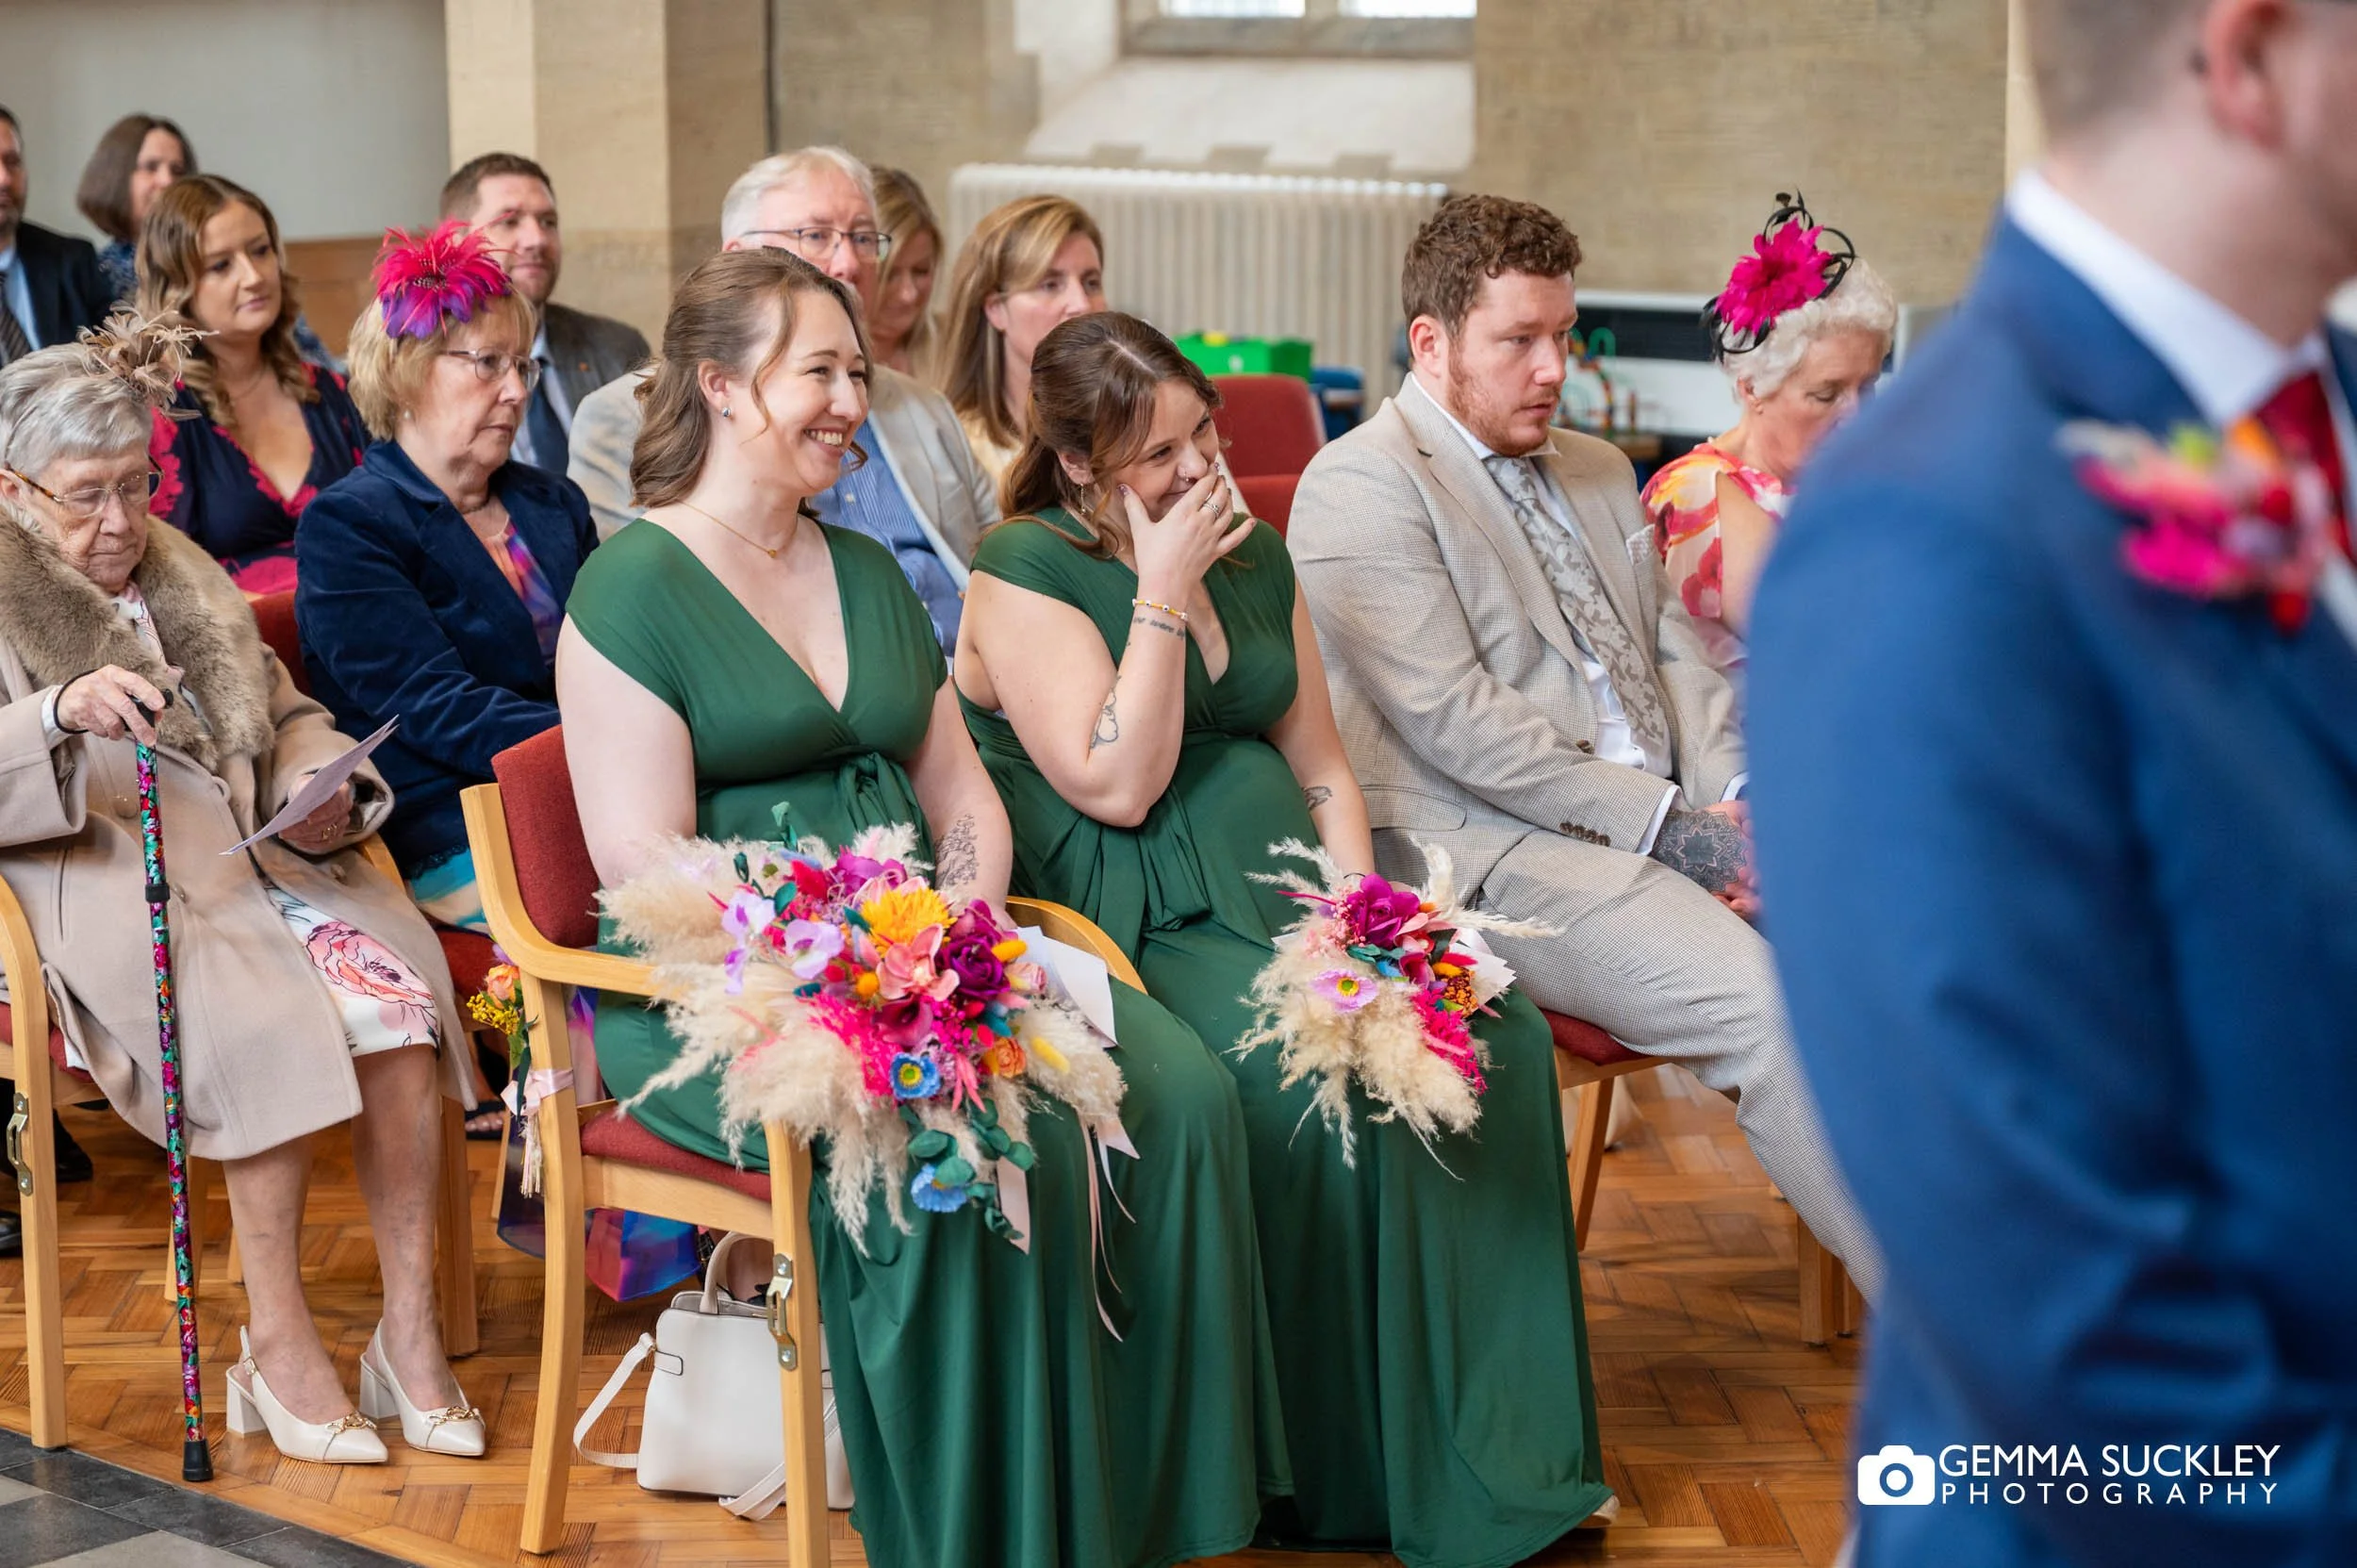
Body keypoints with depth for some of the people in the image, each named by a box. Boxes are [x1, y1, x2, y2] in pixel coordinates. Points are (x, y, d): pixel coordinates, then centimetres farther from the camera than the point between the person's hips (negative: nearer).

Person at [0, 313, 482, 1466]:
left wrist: (322, 791, 4)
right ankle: (277, 1348, -24)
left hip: (254, 854, 5)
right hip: (100, 880, -5)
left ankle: (410, 1331, -20)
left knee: (394, 995, -25)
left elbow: (287, 714, 26)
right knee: (273, 1021, -33)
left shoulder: (182, 574, 23)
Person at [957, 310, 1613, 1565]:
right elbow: (1118, 786, -14)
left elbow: (1322, 761, 17)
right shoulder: (1025, 572, -4)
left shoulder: (1255, 558, 16)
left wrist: (1357, 899, -1)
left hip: (1283, 888, 7)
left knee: (1500, 1036, -18)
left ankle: (1499, 1453, -12)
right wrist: (1162, 592, -13)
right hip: (1138, 926, -6)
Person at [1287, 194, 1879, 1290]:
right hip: (1502, 856, -8)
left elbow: (1677, 657, 20)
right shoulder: (1361, 485, -4)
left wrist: (1727, 808, -2)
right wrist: (1665, 825, -15)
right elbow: (1452, 719, -13)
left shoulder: (1597, 473, 23)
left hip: (1669, 824, 8)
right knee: (1766, 1006, -27)